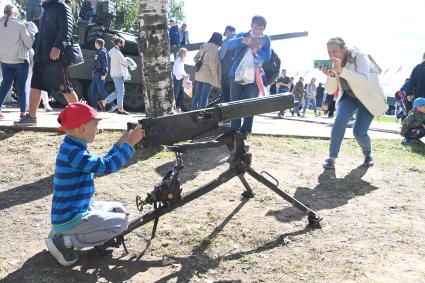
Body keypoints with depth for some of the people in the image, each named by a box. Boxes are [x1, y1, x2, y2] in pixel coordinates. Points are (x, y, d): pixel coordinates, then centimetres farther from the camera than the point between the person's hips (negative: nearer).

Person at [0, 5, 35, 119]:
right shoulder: (20, 25, -12)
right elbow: (29, 43, -8)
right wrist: (32, 35, 8)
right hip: (20, 60, -4)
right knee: (21, 86, 4)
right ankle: (23, 111, 3)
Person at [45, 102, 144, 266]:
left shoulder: (73, 147, 6)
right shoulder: (72, 152, -25)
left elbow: (100, 165, 15)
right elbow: (106, 166, -32)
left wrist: (121, 143, 8)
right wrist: (129, 144, -24)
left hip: (77, 209, 10)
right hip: (68, 219, -10)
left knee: (118, 209, 18)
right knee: (121, 221, -10)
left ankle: (63, 233, 13)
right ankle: (65, 241, -6)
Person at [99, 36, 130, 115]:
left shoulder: (113, 50, 11)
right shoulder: (117, 52, -18)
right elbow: (125, 63, -17)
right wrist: (127, 64, 7)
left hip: (116, 73, 10)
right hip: (118, 74, -10)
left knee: (118, 91, 15)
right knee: (120, 91, -3)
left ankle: (104, 102, 16)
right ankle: (120, 109, 3)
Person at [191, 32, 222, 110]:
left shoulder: (204, 46, 12)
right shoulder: (215, 48, -11)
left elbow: (195, 58, 16)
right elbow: (212, 62, -19)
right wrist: (215, 74, -11)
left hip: (199, 74, 7)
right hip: (208, 75, -7)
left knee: (197, 95, 12)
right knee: (204, 97, -3)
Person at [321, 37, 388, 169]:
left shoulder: (359, 57, -24)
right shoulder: (334, 64, -9)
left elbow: (364, 81, -42)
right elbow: (329, 90, -11)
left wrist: (341, 71, -54)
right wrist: (330, 75, -31)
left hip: (368, 97, -4)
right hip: (349, 96, 4)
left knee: (359, 132, -13)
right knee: (340, 118, -25)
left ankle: (368, 154, 21)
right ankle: (332, 157, -15)